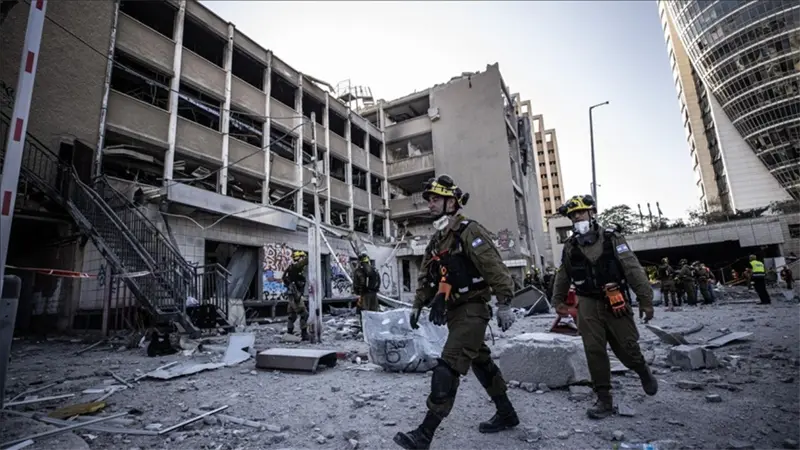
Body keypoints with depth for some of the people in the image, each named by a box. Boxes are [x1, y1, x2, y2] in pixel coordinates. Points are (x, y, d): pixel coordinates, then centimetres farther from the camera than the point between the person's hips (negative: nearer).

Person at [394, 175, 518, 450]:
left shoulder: (470, 232, -14)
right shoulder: (437, 239, 13)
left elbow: (496, 270, -18)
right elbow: (426, 277, 17)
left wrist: (504, 305, -19)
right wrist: (417, 306, 15)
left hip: (473, 310, -9)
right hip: (454, 312, 9)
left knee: (448, 367, -12)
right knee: (481, 362, 18)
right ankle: (506, 414, 35)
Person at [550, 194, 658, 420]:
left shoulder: (612, 239, -5)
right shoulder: (570, 247, 4)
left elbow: (634, 270, -7)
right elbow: (562, 277, 16)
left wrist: (646, 300, -10)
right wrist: (558, 300, 22)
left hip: (616, 303, -2)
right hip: (588, 306, 2)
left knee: (626, 348, 6)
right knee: (594, 352, -1)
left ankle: (643, 371, 42)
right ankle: (604, 400, 9)